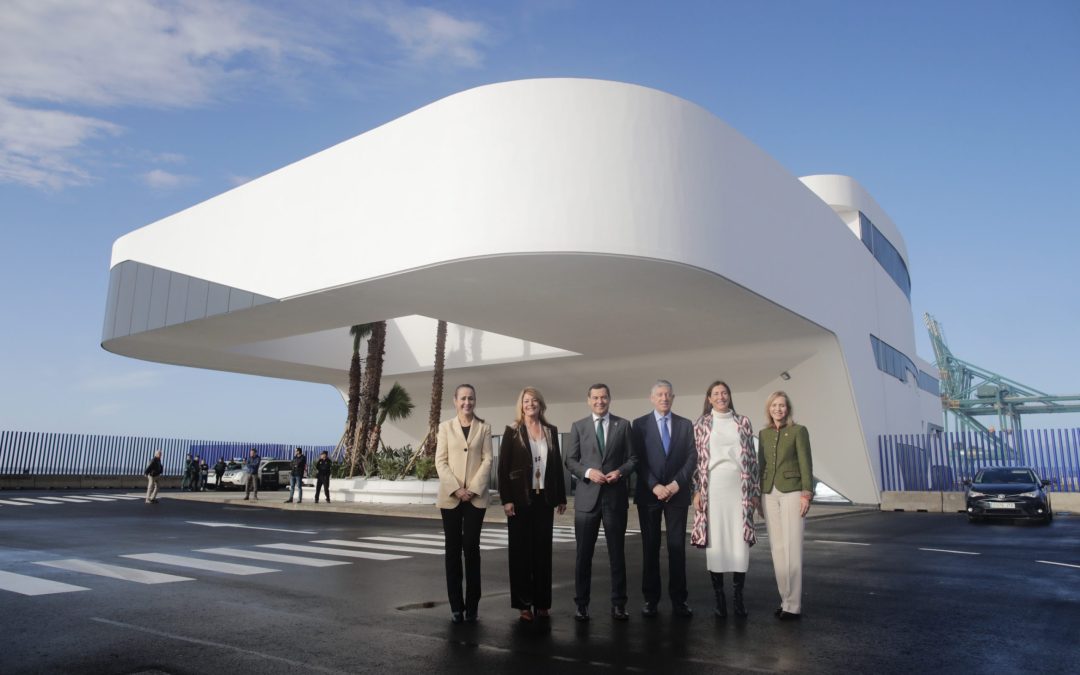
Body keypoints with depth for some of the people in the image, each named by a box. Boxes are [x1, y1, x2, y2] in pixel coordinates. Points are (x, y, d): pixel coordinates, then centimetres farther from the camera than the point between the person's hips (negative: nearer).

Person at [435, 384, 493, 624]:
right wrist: (456, 489, -10)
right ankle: (456, 605, 9)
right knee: (453, 549, 3)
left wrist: (473, 489, -10)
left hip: (476, 496, -1)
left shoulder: (484, 428, 7)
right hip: (450, 496, 1)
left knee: (471, 547, -1)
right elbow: (440, 462, 1)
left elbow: (487, 460, 1)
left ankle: (472, 605, 7)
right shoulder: (445, 427, 7)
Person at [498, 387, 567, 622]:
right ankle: (524, 603, 11)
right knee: (521, 550, 3)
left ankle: (542, 602, 16)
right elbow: (503, 467, -5)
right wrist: (506, 499, -11)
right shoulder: (513, 431, -2)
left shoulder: (551, 430, 8)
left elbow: (557, 465, 9)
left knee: (543, 550, 7)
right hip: (521, 498, -3)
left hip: (544, 498, 3)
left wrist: (561, 497, 6)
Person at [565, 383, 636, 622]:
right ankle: (582, 604, 16)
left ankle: (618, 604, 18)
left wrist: (620, 471, -13)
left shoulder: (623, 425, 7)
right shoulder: (578, 426, 6)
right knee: (583, 553, 5)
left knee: (617, 553, 8)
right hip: (587, 497, 0)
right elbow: (570, 460, 3)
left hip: (616, 497, 0)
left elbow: (633, 458, 5)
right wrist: (588, 472, -13)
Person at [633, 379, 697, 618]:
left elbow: (692, 458, 2)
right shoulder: (640, 424, 2)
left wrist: (677, 483, -10)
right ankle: (650, 598, 15)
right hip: (648, 493, -1)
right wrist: (655, 486, -13)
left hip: (677, 493, 1)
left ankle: (678, 599, 11)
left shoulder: (685, 424, 8)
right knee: (650, 547, 6)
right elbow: (639, 460, -4)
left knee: (677, 546, 3)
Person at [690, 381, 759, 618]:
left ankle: (738, 597, 13)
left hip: (740, 488, 1)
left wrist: (756, 491, 5)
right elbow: (696, 459, 3)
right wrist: (697, 491, -4)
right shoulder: (701, 424, 5)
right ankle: (719, 597, 11)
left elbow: (752, 457, 9)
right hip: (712, 488, -1)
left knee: (741, 541, 1)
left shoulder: (743, 422, 9)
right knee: (714, 541, 1)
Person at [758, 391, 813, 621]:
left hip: (791, 492, -5)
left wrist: (806, 494, -13)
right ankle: (786, 599, 15)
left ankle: (794, 605, 0)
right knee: (777, 548, 6)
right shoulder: (763, 433, 12)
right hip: (769, 493, 5)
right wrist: (758, 495, 12)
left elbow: (806, 464, -5)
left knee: (792, 548, -6)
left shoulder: (798, 431, -1)